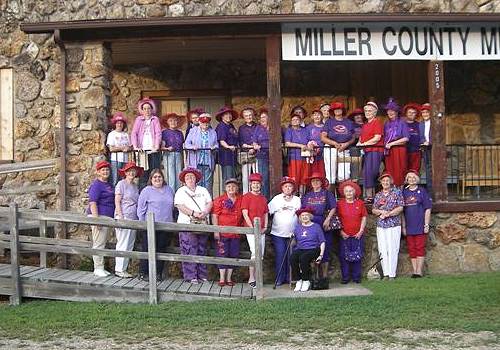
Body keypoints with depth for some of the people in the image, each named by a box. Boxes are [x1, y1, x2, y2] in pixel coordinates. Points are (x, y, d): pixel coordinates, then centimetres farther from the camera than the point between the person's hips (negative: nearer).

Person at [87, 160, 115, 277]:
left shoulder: (108, 185, 18)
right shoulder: (96, 185, -10)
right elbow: (93, 203, -17)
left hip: (107, 217, 9)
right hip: (99, 216, -9)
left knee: (103, 243, 12)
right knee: (98, 243, -7)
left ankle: (100, 268, 18)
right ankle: (98, 268, -3)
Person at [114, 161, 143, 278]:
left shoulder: (135, 186, 18)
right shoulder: (121, 184, -2)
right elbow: (117, 202, -7)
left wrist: (139, 218, 12)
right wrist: (120, 217, -14)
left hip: (133, 219, 7)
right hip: (124, 217, -7)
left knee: (130, 246, 6)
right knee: (123, 244, -6)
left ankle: (124, 269, 12)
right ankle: (119, 269, 0)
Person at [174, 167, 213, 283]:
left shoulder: (203, 190, 20)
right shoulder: (181, 191, 8)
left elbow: (209, 203, 11)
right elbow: (180, 205, -6)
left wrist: (205, 212, -10)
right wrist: (193, 213, -17)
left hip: (203, 224, 4)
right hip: (187, 224, -4)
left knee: (202, 250, 5)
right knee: (189, 250, -8)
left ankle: (202, 275, 9)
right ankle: (191, 276, -6)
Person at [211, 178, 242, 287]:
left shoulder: (241, 200, 9)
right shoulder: (219, 200, -1)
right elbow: (214, 216, -4)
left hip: (236, 233, 4)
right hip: (222, 233, -3)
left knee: (233, 255, 6)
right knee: (222, 255, -2)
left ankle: (229, 278, 16)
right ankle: (222, 279, 5)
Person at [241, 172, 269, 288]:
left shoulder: (263, 198, 14)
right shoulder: (246, 197, -4)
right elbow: (245, 214, -9)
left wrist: (265, 227, 3)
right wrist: (253, 228, -13)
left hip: (261, 230, 6)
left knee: (261, 255, 6)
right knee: (255, 253, -14)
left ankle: (256, 277, 16)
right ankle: (251, 278, -6)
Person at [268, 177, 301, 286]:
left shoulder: (297, 200, 9)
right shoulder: (276, 199, 4)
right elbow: (267, 212, 3)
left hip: (292, 234, 1)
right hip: (278, 233, -1)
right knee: (280, 255, -3)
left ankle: (290, 278, 12)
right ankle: (279, 278, 5)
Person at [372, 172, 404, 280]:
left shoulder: (397, 192, 3)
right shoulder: (378, 195, 15)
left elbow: (400, 207, -3)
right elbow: (373, 210, 14)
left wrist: (388, 214, -10)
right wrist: (381, 211, -7)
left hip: (393, 225, -4)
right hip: (381, 226, 4)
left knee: (392, 250, -6)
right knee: (382, 250, 0)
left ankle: (392, 274, -3)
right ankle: (386, 274, 5)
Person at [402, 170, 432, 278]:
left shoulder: (422, 191, 1)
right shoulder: (404, 192, 10)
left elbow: (427, 209, -1)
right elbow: (402, 211, 12)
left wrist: (426, 225, -7)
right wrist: (403, 226, 8)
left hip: (420, 226, -4)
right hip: (409, 227, 4)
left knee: (420, 248, -3)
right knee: (411, 249, 6)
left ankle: (419, 271, -1)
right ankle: (414, 270, 12)